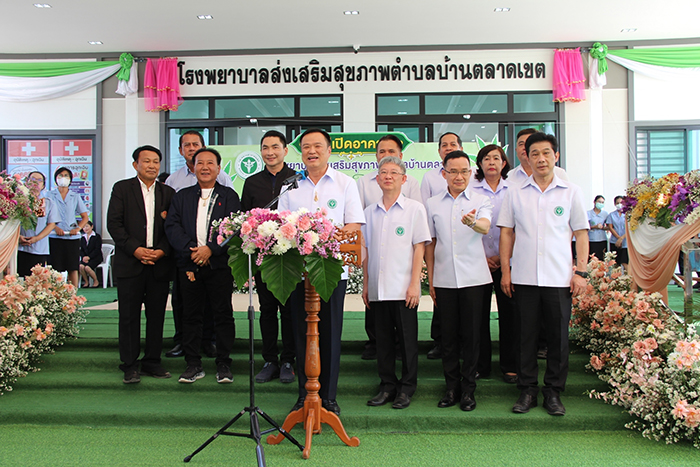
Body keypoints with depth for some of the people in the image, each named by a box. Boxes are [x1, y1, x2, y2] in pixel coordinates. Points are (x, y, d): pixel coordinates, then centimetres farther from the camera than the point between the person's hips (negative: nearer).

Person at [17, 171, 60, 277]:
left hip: (40, 250, 0)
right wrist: (18, 236, -10)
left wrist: (36, 238, -8)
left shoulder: (48, 203, 12)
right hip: (20, 248, 0)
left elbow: (51, 224, 5)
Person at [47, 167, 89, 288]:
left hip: (72, 237, 1)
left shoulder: (75, 197, 13)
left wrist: (78, 228, -6)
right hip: (55, 237, -1)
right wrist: (55, 227, -13)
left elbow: (85, 217, 12)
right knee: (55, 269, -5)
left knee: (73, 268, 1)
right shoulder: (50, 195, 9)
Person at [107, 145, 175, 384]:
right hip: (130, 263, -2)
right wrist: (135, 249, -12)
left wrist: (162, 250, -8)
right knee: (129, 315, 2)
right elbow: (113, 223, -2)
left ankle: (152, 361, 17)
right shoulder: (122, 188, 6)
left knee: (157, 315, 6)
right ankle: (130, 365, 11)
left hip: (160, 264, 2)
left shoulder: (168, 193, 13)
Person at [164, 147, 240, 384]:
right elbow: (172, 226, 3)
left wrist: (211, 248, -15)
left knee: (223, 314, 2)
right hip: (189, 265, 3)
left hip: (220, 264, -2)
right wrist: (191, 250, -11)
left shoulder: (229, 196, 6)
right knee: (191, 315, 7)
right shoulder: (182, 196, 14)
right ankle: (193, 364, 17)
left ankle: (223, 364, 12)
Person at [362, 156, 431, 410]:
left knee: (407, 339, 3)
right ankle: (387, 386, 22)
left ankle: (406, 388, 17)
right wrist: (365, 284, 11)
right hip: (377, 289, 4)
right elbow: (366, 251, 15)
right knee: (383, 339, 10)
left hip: (404, 288, -4)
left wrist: (415, 284, -10)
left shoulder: (415, 208, 0)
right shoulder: (370, 211, 11)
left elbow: (419, 247, -4)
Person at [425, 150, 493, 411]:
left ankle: (468, 389, 16)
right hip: (444, 279, 2)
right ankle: (452, 388, 20)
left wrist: (473, 222, -42)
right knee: (448, 335, 7)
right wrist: (430, 280, 9)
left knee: (471, 334, 3)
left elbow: (485, 227, -18)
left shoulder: (480, 201, 2)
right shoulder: (433, 204, 9)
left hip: (473, 278, -2)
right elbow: (430, 243, 12)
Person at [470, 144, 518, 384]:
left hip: (506, 261, 1)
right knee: (479, 313, 3)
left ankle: (509, 365, 15)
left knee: (508, 312, 3)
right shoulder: (471, 189, 4)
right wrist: (482, 256, -6)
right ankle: (481, 365, 15)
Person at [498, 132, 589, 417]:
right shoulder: (515, 193, 8)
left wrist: (581, 271, -1)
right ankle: (527, 390, 19)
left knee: (558, 336, 5)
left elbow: (581, 233, 6)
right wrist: (505, 271, 2)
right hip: (523, 278, 1)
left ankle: (554, 392, 19)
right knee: (526, 335, 6)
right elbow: (506, 233, 9)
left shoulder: (571, 192, 6)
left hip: (559, 278, 0)